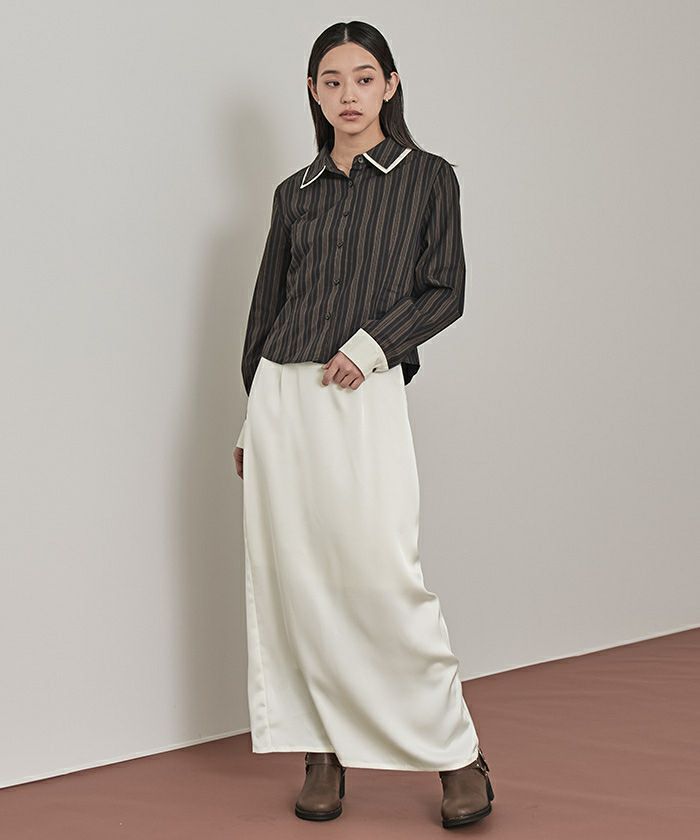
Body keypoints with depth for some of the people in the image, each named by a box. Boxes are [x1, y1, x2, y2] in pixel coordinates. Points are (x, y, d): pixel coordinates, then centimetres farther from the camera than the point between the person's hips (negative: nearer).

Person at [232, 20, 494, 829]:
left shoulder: (426, 177, 6)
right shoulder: (295, 193, 14)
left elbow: (444, 292, 2)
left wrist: (373, 341, -14)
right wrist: (252, 420, 17)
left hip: (364, 398, -4)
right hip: (281, 396, 4)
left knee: (381, 574, -11)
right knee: (294, 578, 3)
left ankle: (457, 753, 3)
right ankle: (322, 754, 13)